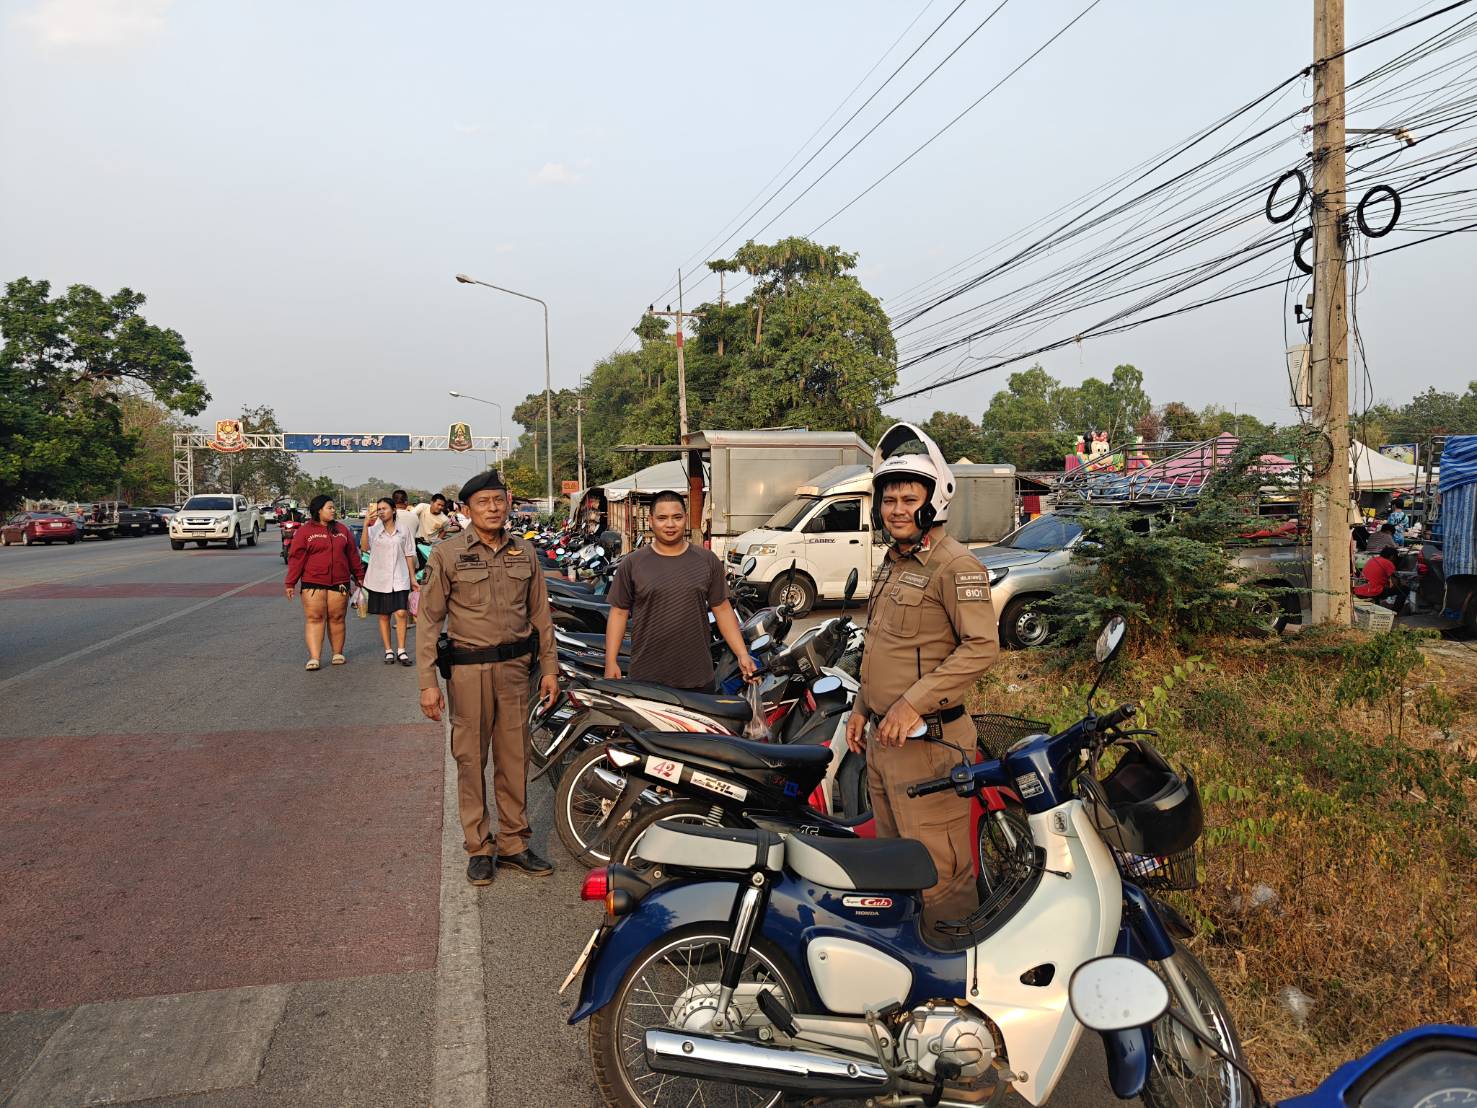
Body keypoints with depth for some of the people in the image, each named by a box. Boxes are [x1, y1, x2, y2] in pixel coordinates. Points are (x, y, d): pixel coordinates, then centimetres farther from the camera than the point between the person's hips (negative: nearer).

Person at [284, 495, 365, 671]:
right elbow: (296, 558, -1)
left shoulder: (342, 530, 13)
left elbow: (352, 555, 17)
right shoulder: (305, 531, 1)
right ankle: (313, 658, -6)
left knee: (337, 618, 6)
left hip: (339, 583, 3)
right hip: (313, 583, -3)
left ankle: (338, 654, 17)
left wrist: (359, 576, 17)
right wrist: (290, 583, -5)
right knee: (314, 618, -5)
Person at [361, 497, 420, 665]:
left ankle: (402, 651, -3)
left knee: (401, 613, -11)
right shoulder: (373, 530, 2)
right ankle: (388, 651, 15)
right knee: (383, 616, 6)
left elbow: (409, 555, 9)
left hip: (399, 579, 0)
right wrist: (366, 524, -22)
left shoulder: (403, 531, 5)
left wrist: (413, 578, 8)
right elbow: (364, 547, -16)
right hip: (379, 579, 0)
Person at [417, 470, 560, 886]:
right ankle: (478, 849, 16)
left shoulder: (523, 552, 8)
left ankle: (514, 845, 20)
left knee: (514, 758, 8)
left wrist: (549, 667, 10)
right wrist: (428, 682, -9)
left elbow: (540, 613, 13)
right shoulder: (447, 554, -4)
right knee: (471, 760, 3)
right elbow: (428, 619, -4)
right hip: (468, 669, -3)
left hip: (514, 665, 3)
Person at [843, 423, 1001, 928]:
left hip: (926, 740, -9)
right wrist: (862, 709, 20)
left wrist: (914, 702, -23)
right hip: (881, 736, 9)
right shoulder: (892, 562, 17)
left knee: (937, 870, -3)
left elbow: (982, 645, -20)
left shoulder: (955, 565, -12)